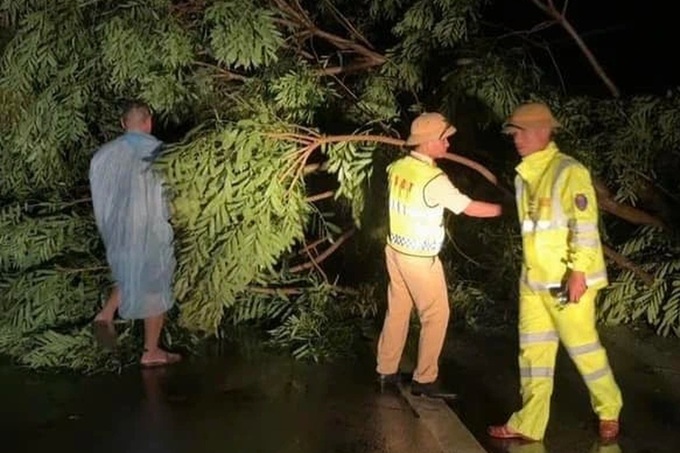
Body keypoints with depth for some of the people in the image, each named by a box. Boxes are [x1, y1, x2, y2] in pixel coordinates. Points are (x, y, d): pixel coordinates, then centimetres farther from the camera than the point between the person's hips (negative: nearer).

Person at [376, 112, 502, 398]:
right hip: (420, 258, -8)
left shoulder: (398, 167, -1)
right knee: (436, 316, 5)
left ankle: (386, 371, 26)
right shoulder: (434, 180, -23)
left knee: (397, 311, 17)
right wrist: (506, 208, -5)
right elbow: (469, 208, -16)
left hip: (395, 249, 8)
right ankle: (424, 380, 11)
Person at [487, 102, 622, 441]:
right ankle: (528, 423, 16)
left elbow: (585, 226, -17)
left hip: (566, 280, -7)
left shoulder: (569, 172, -12)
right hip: (533, 279, 8)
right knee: (533, 350, 9)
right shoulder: (524, 175, 12)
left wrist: (578, 271, -22)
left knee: (582, 345, 5)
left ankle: (609, 410, 28)